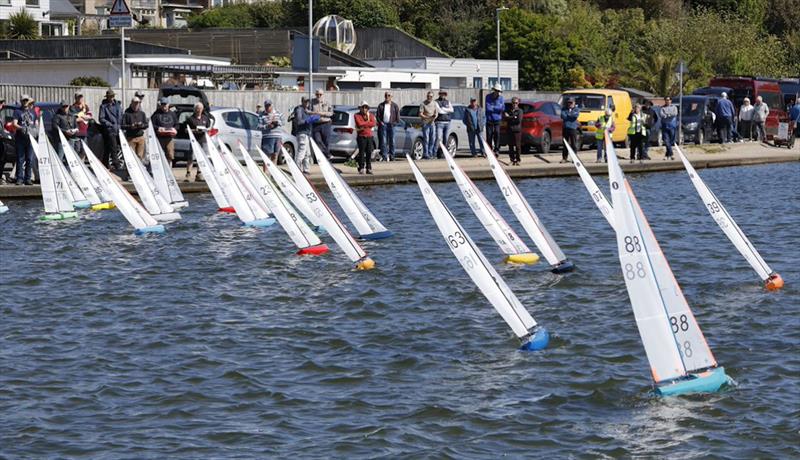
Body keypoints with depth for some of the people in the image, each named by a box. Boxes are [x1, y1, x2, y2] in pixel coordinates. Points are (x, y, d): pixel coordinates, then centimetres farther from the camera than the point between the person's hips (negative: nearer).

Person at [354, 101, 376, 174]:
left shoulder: (370, 115, 12)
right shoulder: (357, 115, 2)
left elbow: (373, 124, -6)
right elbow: (359, 124, -15)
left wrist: (364, 125, -12)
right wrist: (368, 122, -4)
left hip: (369, 136, 3)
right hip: (361, 136, -3)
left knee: (369, 152, 0)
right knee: (361, 152, -7)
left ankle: (369, 168, 4)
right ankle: (361, 169, -5)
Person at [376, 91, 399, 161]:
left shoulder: (394, 105, 9)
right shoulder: (381, 105, 10)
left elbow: (398, 114, 8)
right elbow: (377, 115, 9)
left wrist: (396, 122, -3)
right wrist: (380, 122, -4)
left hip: (391, 124, 0)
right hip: (383, 124, 0)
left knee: (392, 141, 1)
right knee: (383, 141, -5)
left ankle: (391, 156, 7)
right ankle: (384, 156, -5)